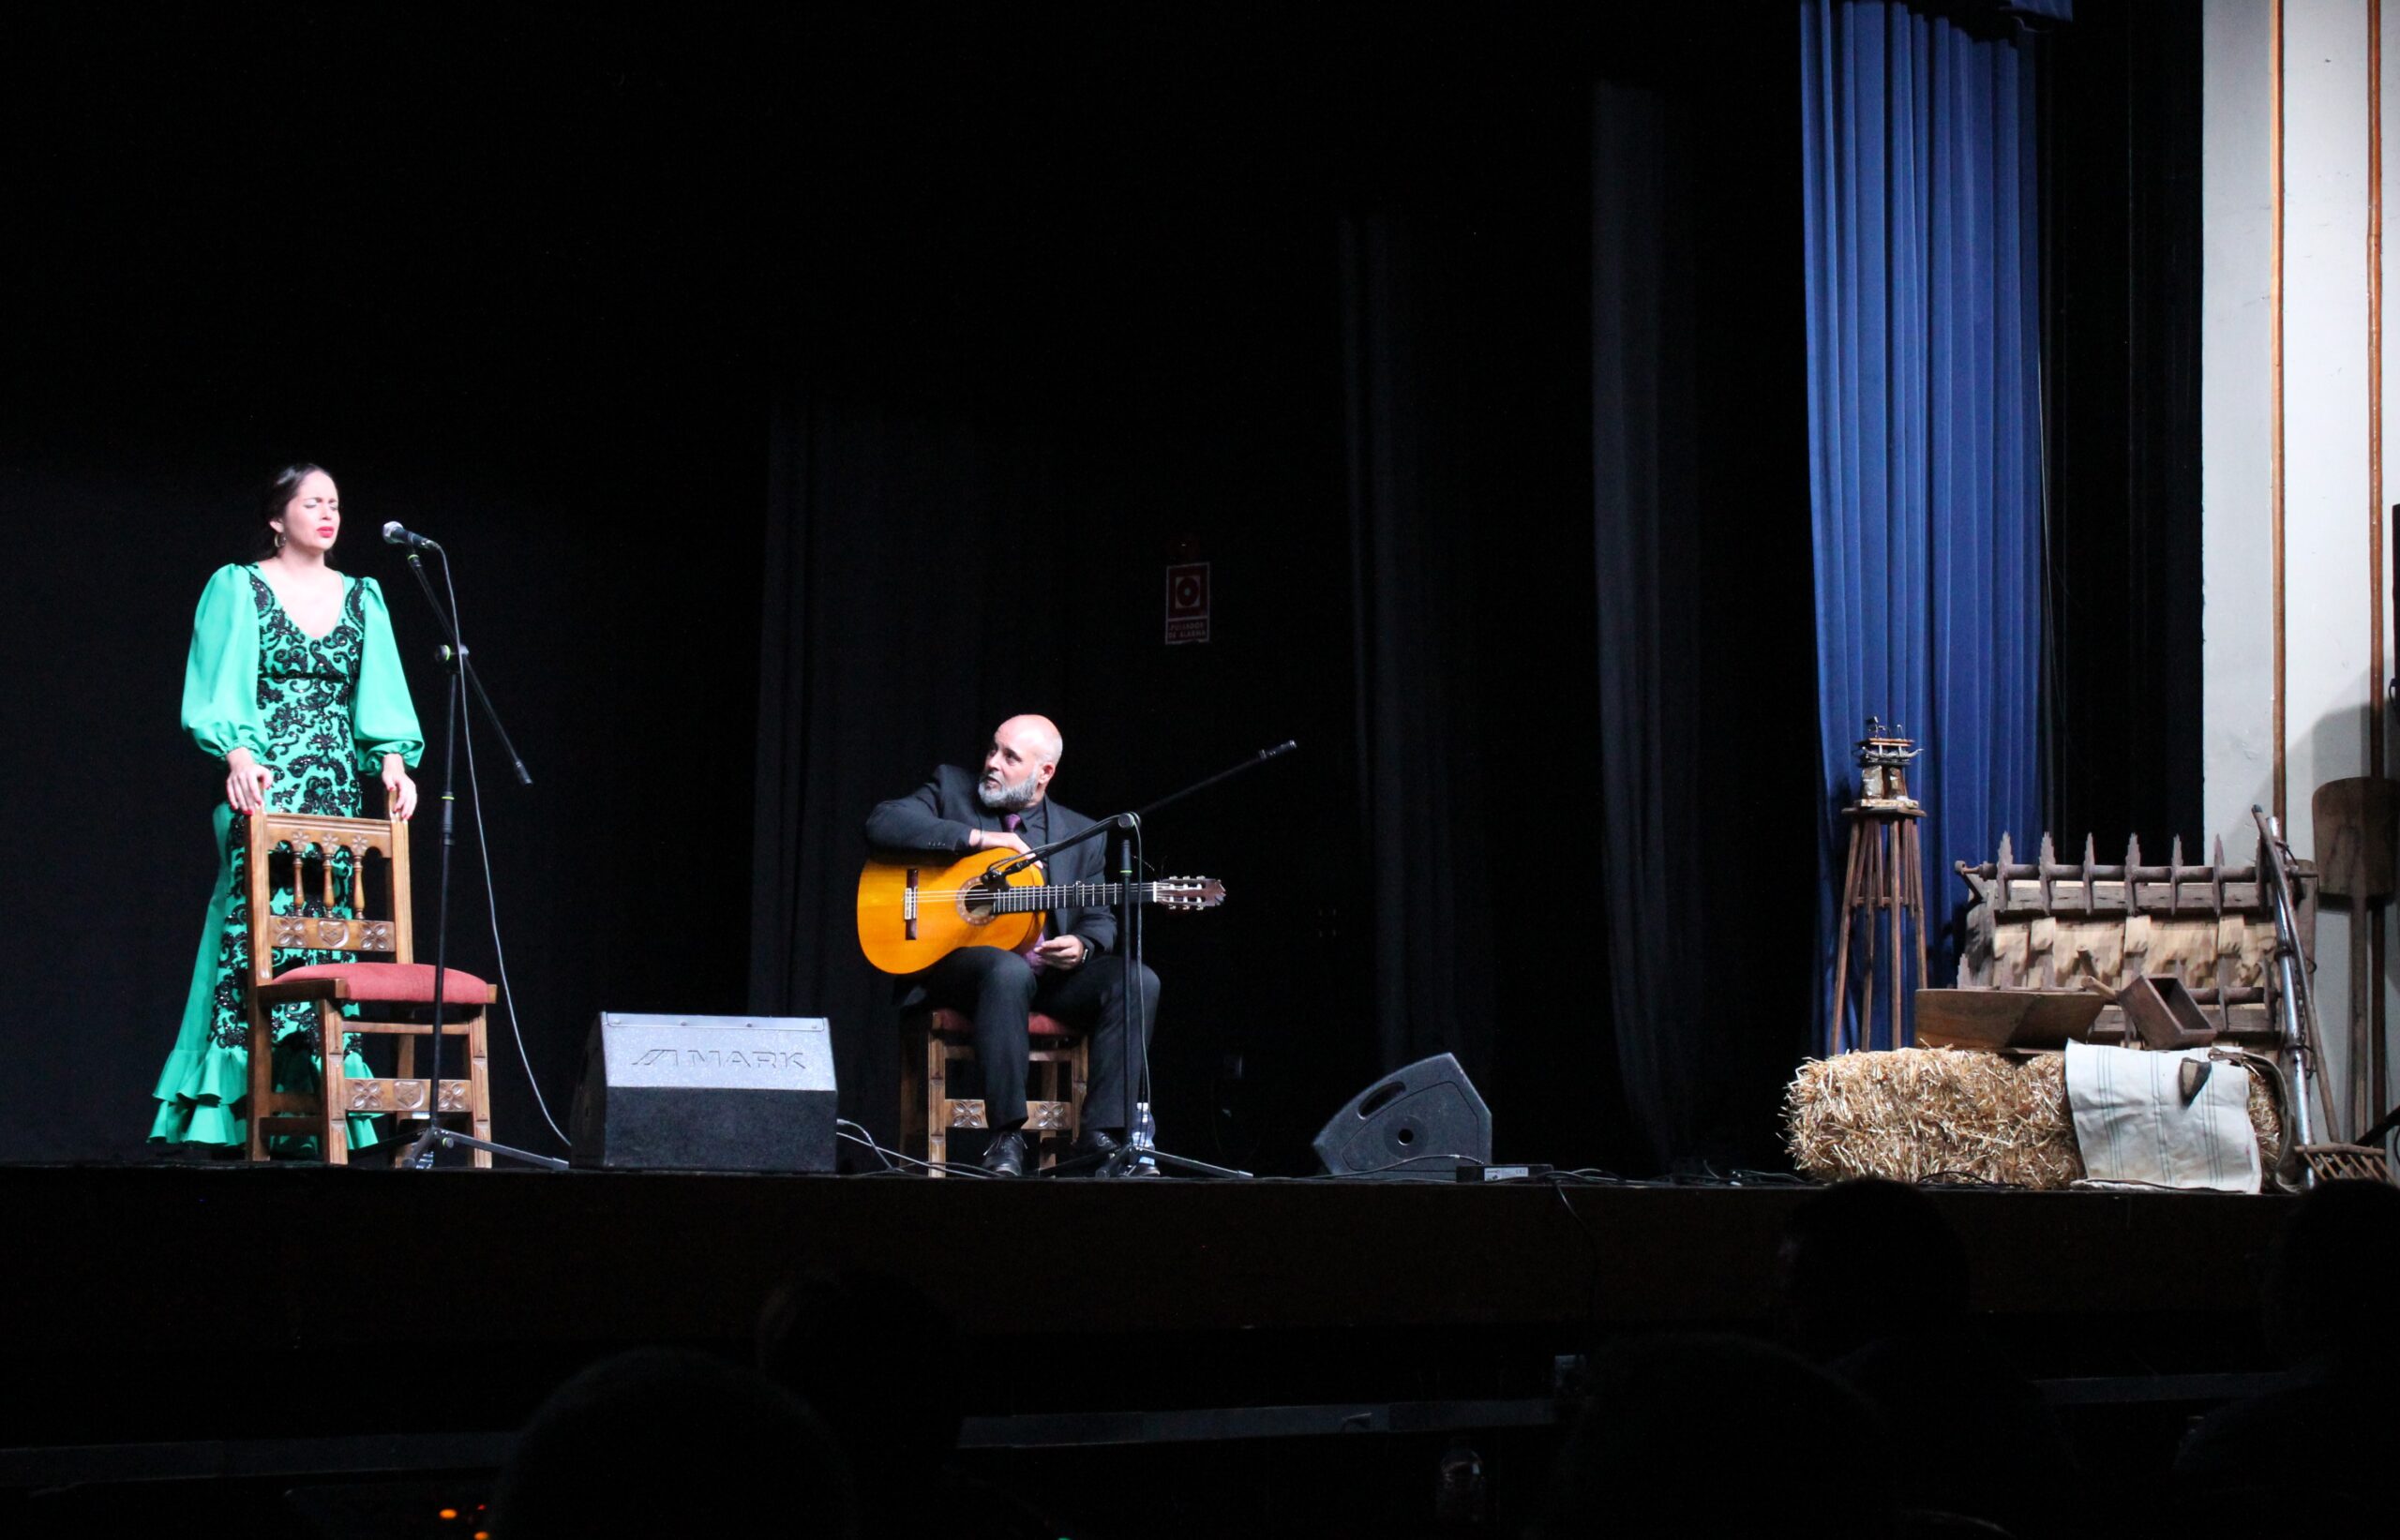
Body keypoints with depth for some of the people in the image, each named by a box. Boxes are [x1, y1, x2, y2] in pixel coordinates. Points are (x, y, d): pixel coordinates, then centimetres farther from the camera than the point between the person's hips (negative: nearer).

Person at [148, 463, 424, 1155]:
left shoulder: (362, 598, 16)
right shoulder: (237, 588, 4)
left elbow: (380, 695, 9)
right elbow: (218, 690, -3)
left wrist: (392, 758, -7)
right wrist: (239, 753, -19)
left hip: (336, 791, 4)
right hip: (263, 786, -4)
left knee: (326, 938, -1)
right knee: (258, 929, -12)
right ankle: (238, 1106, -12)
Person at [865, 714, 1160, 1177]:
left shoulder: (1081, 834, 14)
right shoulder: (950, 789, 8)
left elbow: (1099, 918, 13)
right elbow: (882, 823, -7)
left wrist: (1082, 946, -12)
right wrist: (978, 838, -12)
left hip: (1050, 971, 4)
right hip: (954, 961, -4)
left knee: (1137, 981, -23)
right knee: (1010, 970, -39)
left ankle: (1100, 1135, -25)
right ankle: (1007, 1135, -33)